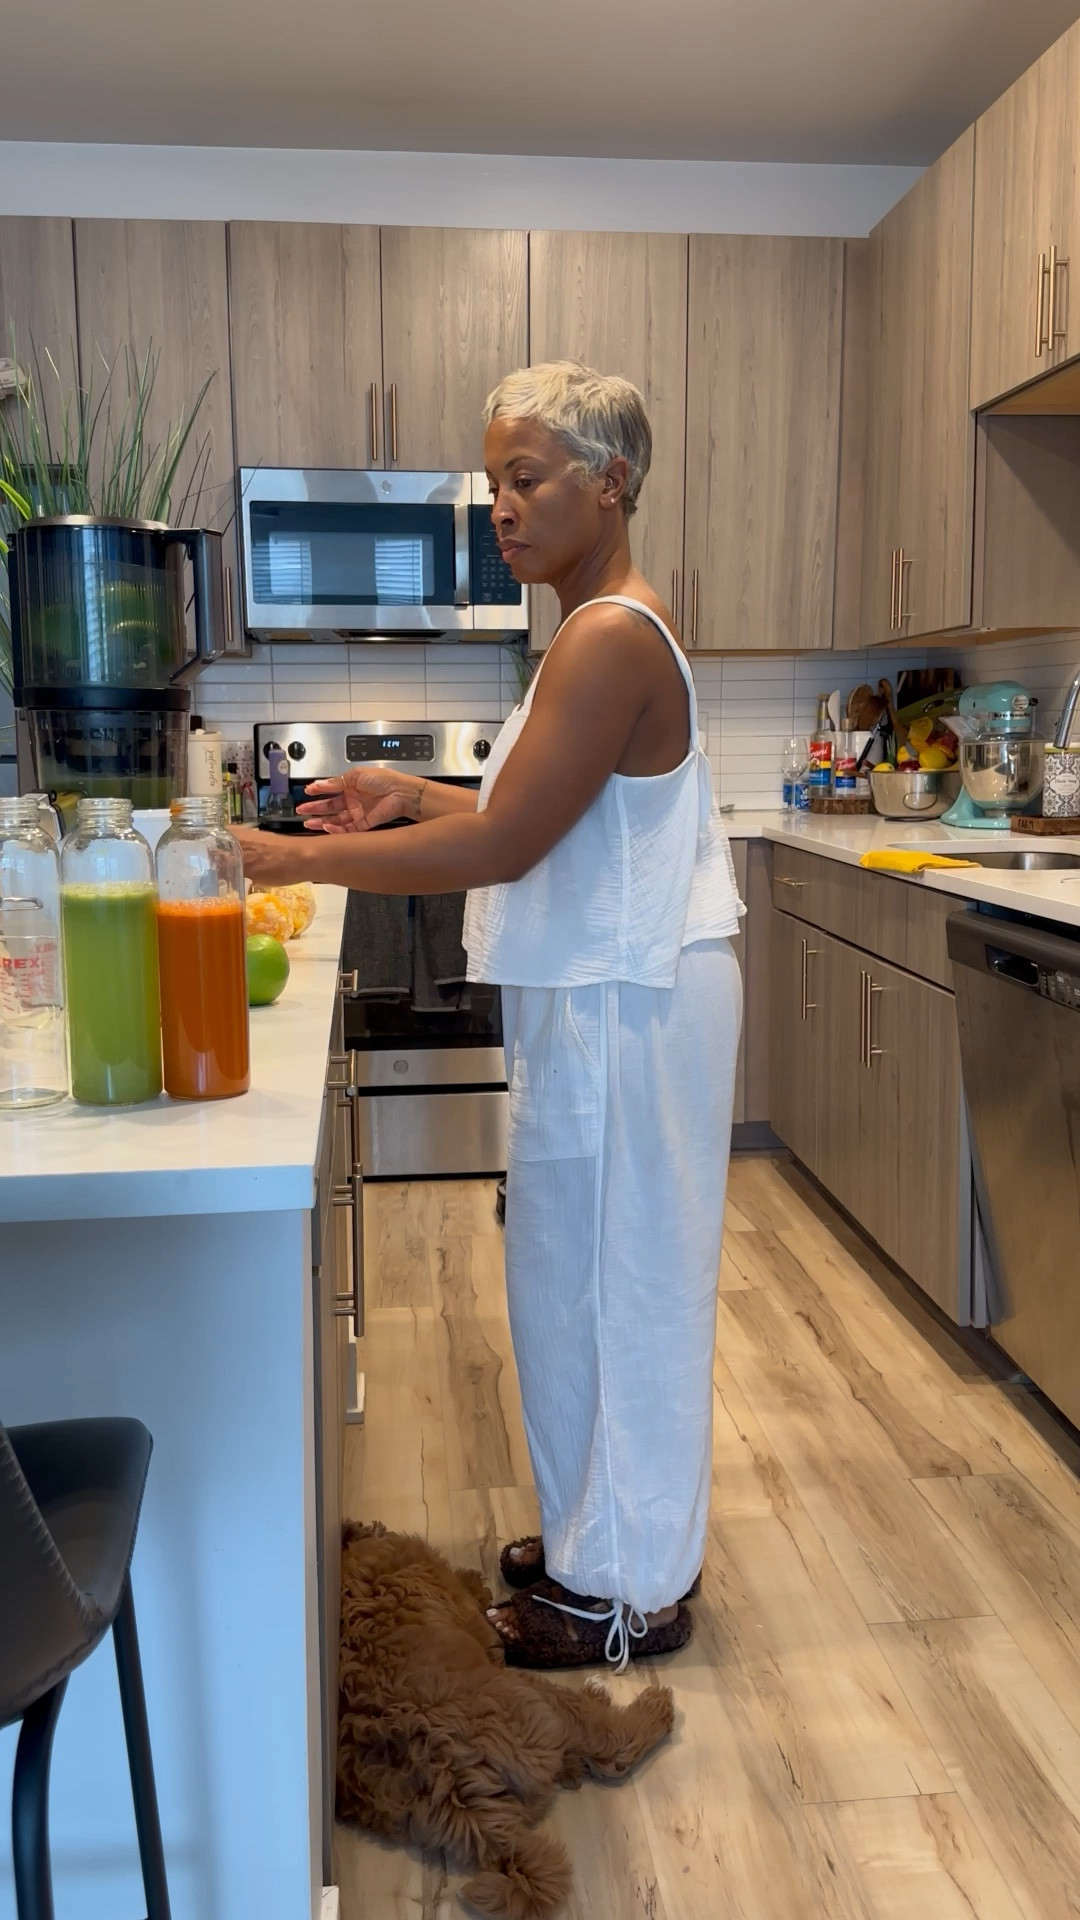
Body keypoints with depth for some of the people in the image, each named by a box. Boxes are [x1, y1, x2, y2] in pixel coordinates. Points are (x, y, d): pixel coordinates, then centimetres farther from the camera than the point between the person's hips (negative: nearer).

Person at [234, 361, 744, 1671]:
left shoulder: (612, 640, -20)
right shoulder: (605, 631, 14)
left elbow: (503, 845, -24)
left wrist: (295, 858, -18)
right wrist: (414, 798, 8)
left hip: (625, 1009, -10)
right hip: (595, 1000, 10)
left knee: (613, 1281, 3)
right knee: (588, 1275, 19)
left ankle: (628, 1591, 22)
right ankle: (602, 1535, 37)